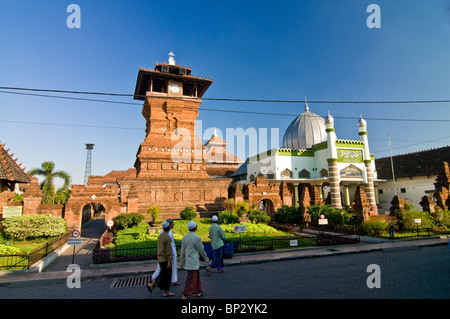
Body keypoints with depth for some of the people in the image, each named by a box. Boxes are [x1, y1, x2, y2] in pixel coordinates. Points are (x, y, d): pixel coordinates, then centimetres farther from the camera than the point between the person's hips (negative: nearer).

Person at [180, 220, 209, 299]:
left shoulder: (184, 237, 3)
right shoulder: (196, 238, -17)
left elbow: (182, 251, 8)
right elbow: (201, 250, -9)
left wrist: (181, 262, 17)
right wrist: (207, 259, 7)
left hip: (187, 261, 7)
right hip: (193, 262, -7)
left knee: (197, 276, 21)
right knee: (191, 279, 1)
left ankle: (199, 291, 32)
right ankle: (184, 295, 4)